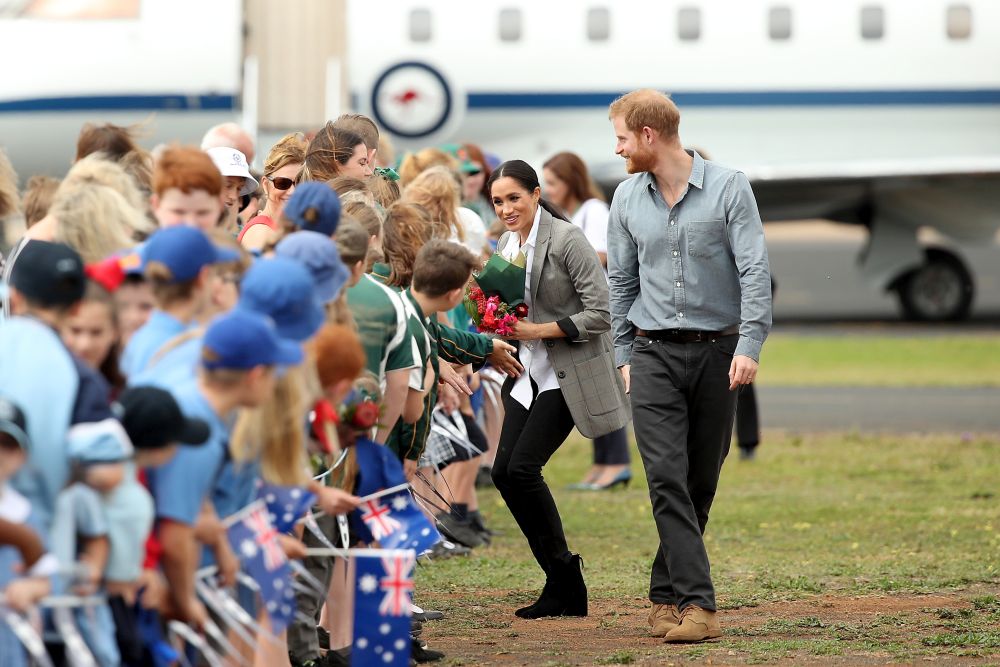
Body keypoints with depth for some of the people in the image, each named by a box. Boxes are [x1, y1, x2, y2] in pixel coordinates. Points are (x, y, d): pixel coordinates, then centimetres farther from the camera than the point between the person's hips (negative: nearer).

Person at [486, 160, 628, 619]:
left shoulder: (566, 240, -14)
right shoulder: (507, 246, 10)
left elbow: (601, 313, -16)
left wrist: (541, 331, -20)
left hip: (569, 373, -8)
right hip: (529, 372, 8)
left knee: (522, 467, -16)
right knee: (504, 472, -1)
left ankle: (563, 577, -1)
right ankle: (564, 585, 7)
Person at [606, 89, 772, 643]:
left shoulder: (728, 188, -4)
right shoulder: (628, 199, 8)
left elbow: (754, 269, -9)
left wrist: (749, 346, -18)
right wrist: (623, 355, 12)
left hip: (717, 352, -2)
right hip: (654, 353, 2)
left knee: (700, 482, 5)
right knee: (667, 477, -12)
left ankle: (668, 592, 17)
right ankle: (696, 603, -15)